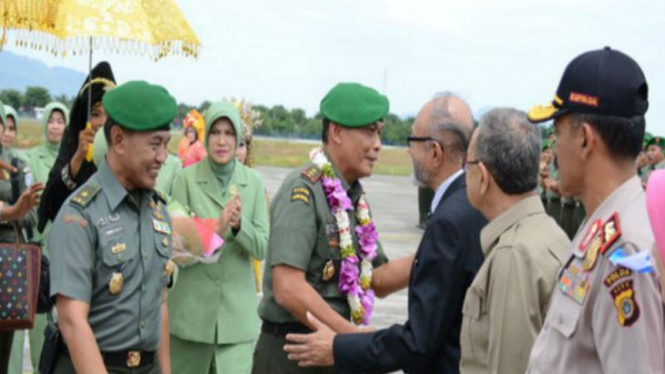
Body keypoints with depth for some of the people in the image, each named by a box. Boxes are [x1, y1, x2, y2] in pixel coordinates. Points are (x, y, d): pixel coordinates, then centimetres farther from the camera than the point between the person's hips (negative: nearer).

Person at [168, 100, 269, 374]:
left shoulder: (253, 182, 3)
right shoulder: (187, 179, -3)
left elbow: (262, 247, 0)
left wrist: (238, 225, -20)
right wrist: (216, 229, -24)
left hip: (238, 311, 1)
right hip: (191, 308, -1)